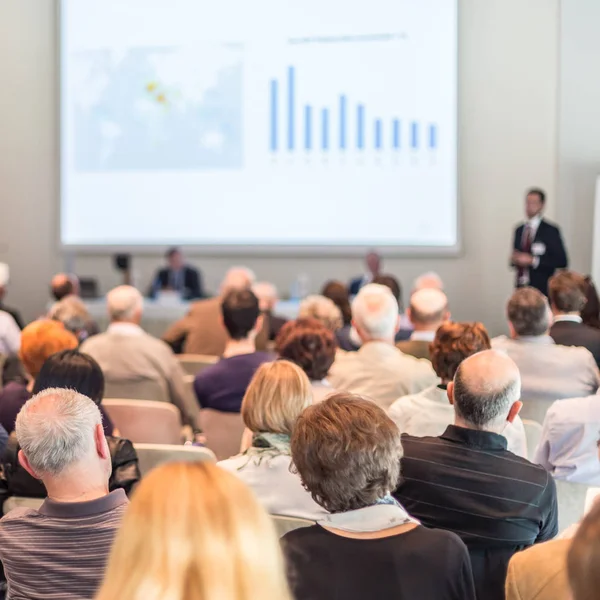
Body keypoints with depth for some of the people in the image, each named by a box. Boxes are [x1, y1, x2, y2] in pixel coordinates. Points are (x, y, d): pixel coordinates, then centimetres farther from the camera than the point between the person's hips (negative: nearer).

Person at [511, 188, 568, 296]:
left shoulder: (550, 231, -3)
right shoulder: (519, 230, 13)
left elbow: (561, 261, -7)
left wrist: (533, 260, -15)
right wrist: (514, 259, -1)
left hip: (541, 289, -5)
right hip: (521, 287, 5)